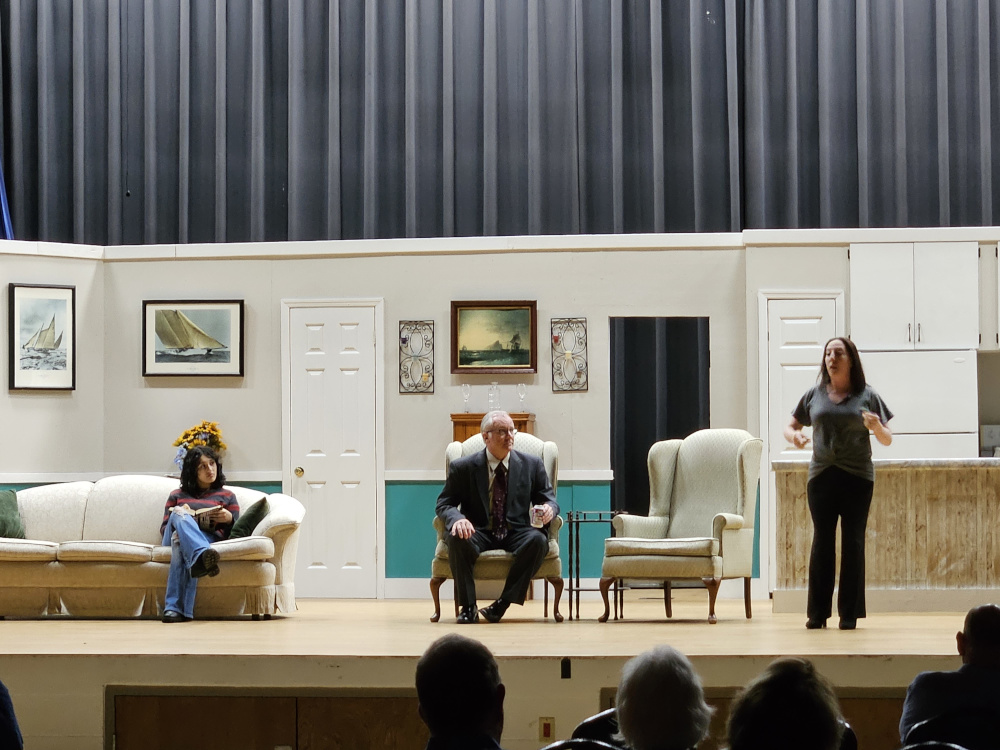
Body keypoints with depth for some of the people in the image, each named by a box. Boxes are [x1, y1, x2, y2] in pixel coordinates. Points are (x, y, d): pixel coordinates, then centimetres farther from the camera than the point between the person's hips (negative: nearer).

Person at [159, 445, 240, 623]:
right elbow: (164, 529, 21)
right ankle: (201, 556, -69)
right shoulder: (177, 496, 31)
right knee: (179, 514, -37)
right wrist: (181, 515, -1)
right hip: (173, 537, 1)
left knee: (180, 543, -41)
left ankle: (175, 607, -61)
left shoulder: (227, 496, 28)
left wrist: (230, 519, -6)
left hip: (211, 538, -1)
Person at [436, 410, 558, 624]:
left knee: (538, 539, -33)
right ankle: (468, 606, -22)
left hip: (517, 535, 1)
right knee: (456, 538, -34)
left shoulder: (532, 465, 9)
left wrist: (549, 508, -17)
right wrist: (457, 519, -23)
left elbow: (549, 499, 10)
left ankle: (504, 603, -26)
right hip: (480, 533, -1)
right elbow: (444, 504, 2)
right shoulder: (463, 468, 3)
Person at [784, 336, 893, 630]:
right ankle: (817, 613, 3)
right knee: (822, 542, 1)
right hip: (821, 475, 1)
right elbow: (790, 427, 16)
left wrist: (876, 426, -16)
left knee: (853, 543, 0)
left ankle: (849, 614, 4)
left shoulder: (867, 396, 4)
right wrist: (794, 436, -7)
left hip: (857, 477, -1)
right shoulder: (814, 395, 9)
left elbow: (887, 440, 6)